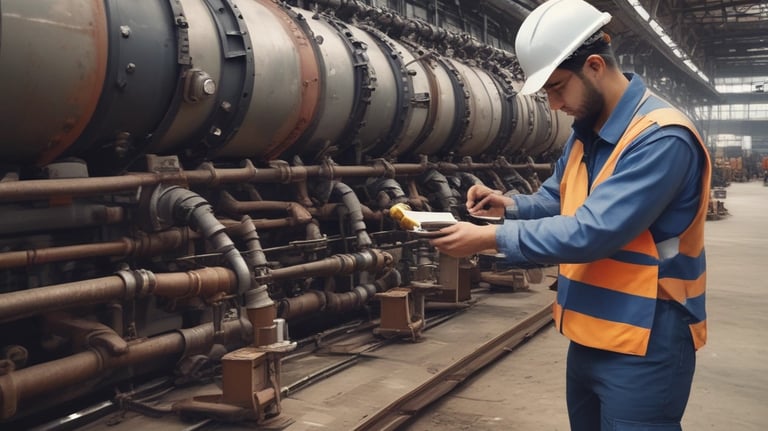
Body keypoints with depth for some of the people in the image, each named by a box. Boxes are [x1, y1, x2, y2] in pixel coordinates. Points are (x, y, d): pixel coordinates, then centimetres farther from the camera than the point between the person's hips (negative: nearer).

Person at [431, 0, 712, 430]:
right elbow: (558, 200, 18)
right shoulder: (586, 131, 7)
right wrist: (511, 205, -3)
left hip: (643, 347, -9)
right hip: (590, 336, 9)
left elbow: (591, 232, -27)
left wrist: (488, 238, -22)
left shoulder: (662, 138, -23)